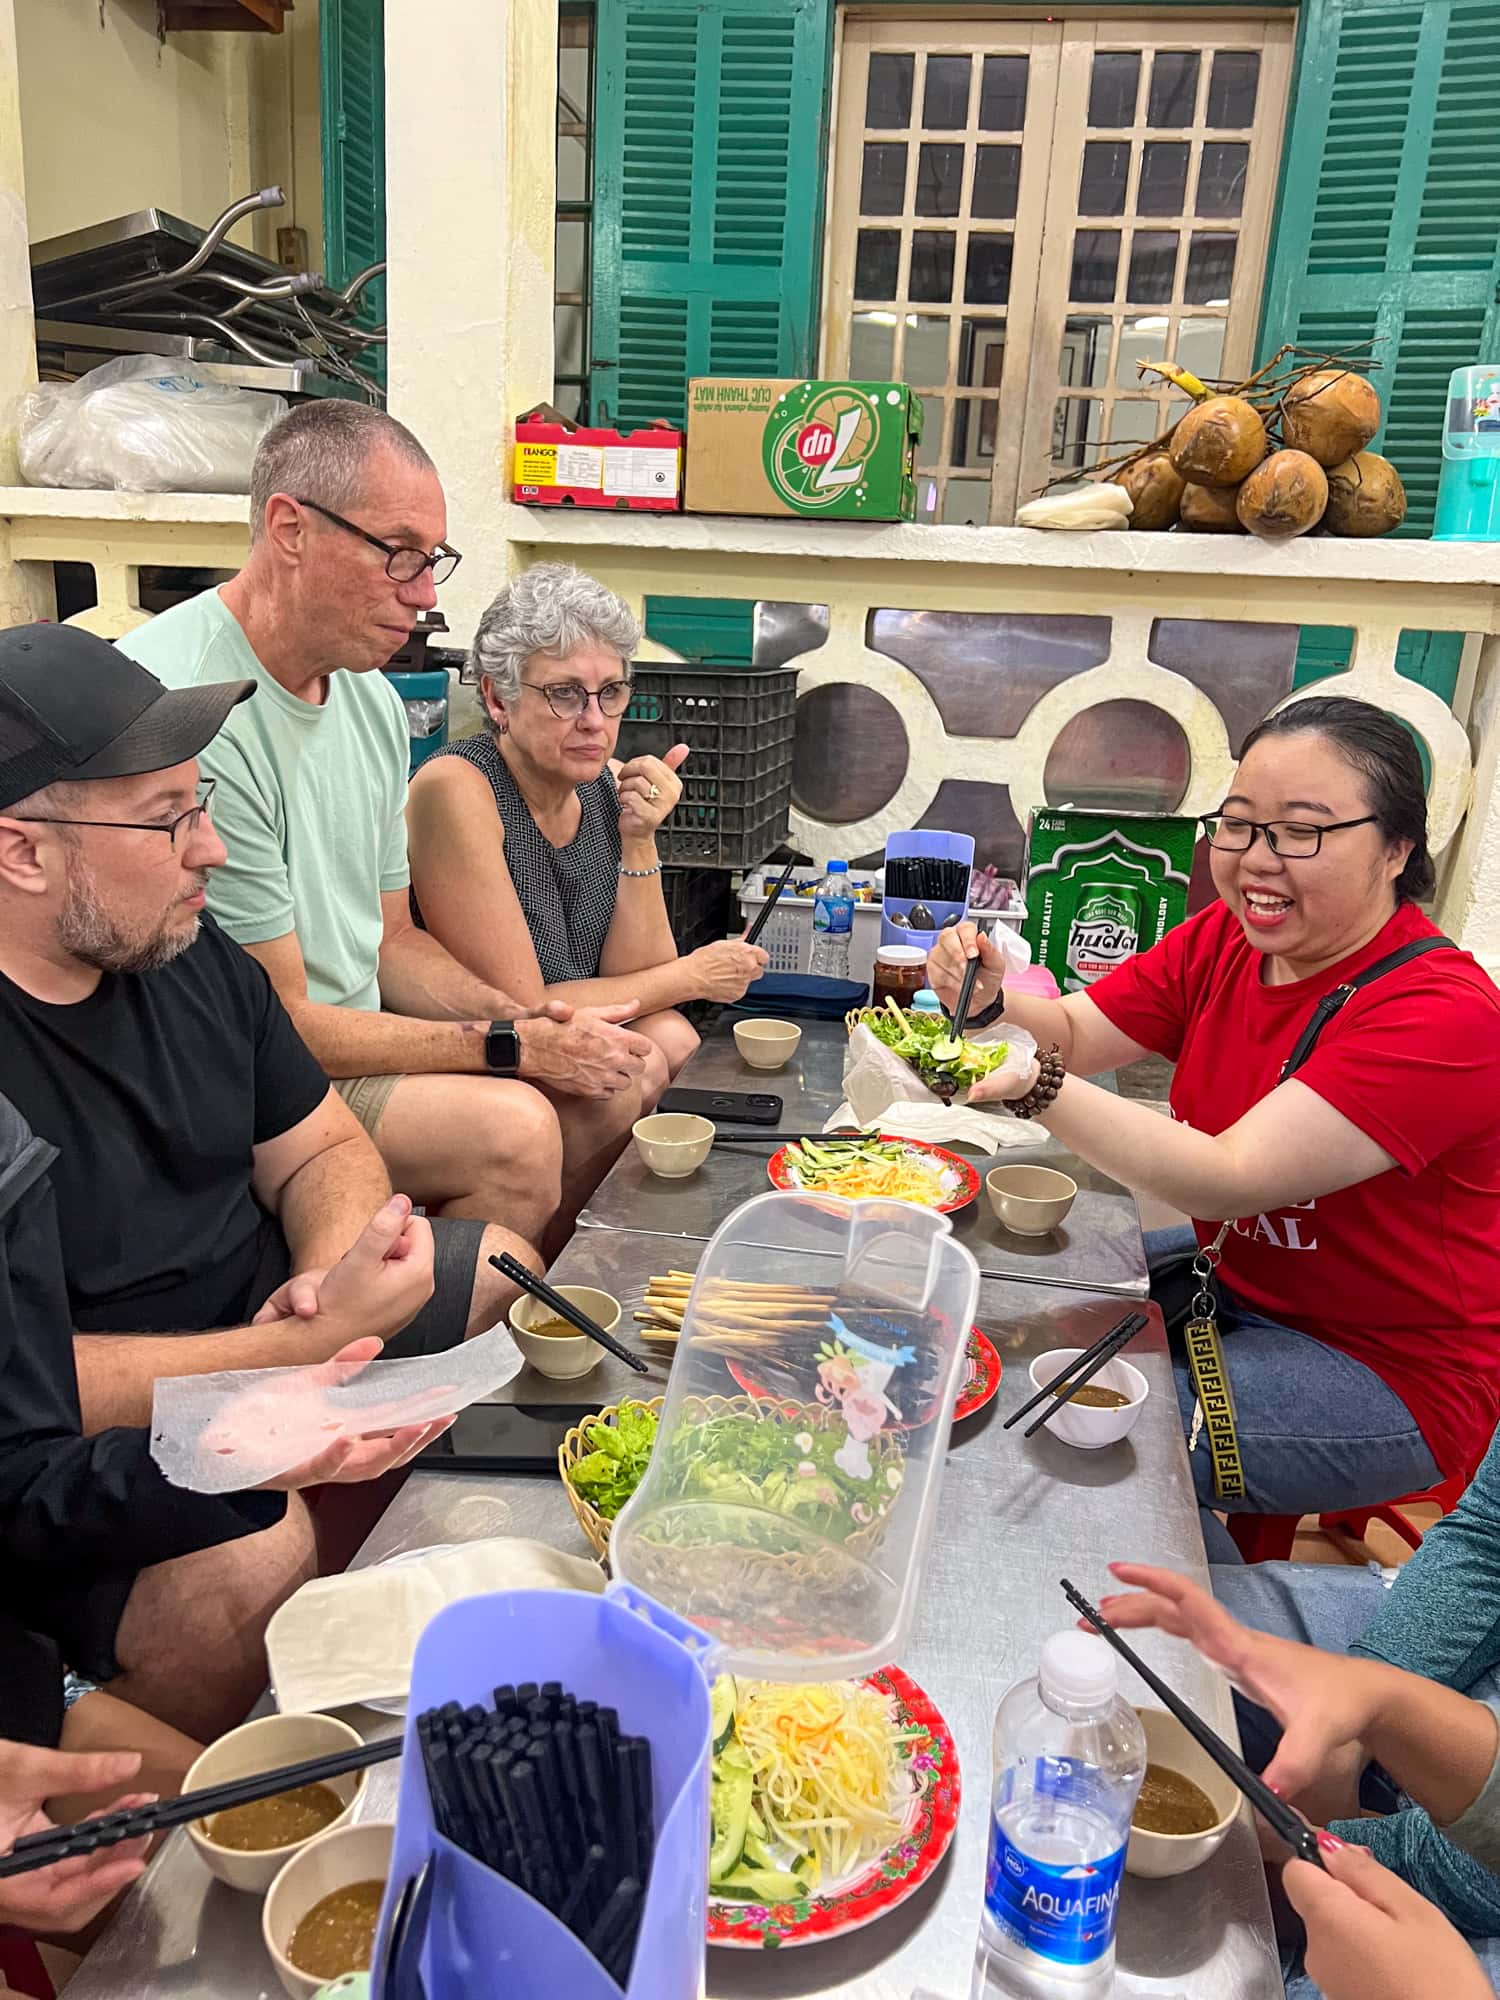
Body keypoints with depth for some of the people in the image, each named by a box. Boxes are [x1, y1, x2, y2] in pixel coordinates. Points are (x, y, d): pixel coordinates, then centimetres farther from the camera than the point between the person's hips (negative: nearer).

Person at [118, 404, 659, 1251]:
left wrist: (529, 1021, -5)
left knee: (613, 1076, 2)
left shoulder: (372, 696, 6)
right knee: (510, 1129, -27)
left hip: (352, 1041, 9)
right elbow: (281, 1023, -21)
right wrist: (514, 1045, -16)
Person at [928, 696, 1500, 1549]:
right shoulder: (1223, 940, -4)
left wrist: (1038, 1087, -44)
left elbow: (1226, 1181, -34)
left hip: (1392, 1371, -7)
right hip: (1236, 1276, 7)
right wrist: (991, 1000, -23)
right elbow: (1074, 1033, -1)